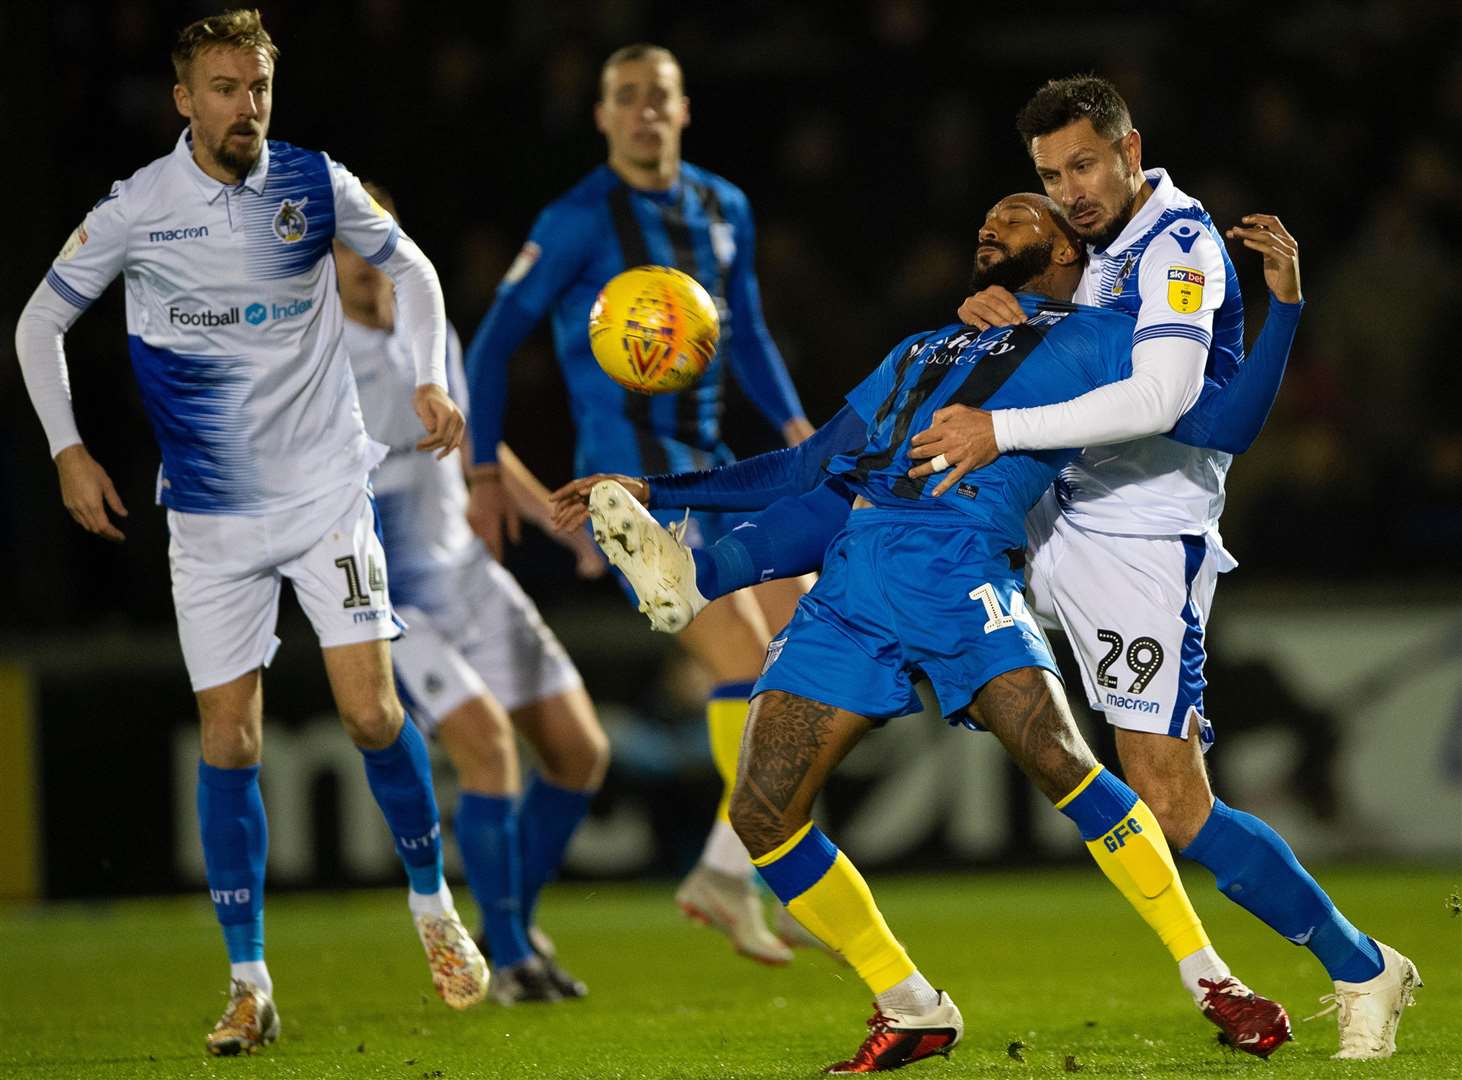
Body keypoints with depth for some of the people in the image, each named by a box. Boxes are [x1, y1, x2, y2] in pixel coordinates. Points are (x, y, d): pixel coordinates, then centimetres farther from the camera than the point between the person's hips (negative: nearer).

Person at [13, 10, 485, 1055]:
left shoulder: (314, 183, -4)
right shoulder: (134, 210, -7)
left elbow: (407, 264, 13)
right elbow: (40, 321, 5)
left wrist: (431, 382, 1)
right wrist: (68, 449, -2)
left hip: (329, 487, 0)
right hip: (211, 512, 0)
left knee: (370, 710, -9)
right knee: (229, 738, -1)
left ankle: (433, 905, 16)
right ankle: (249, 982, 7)